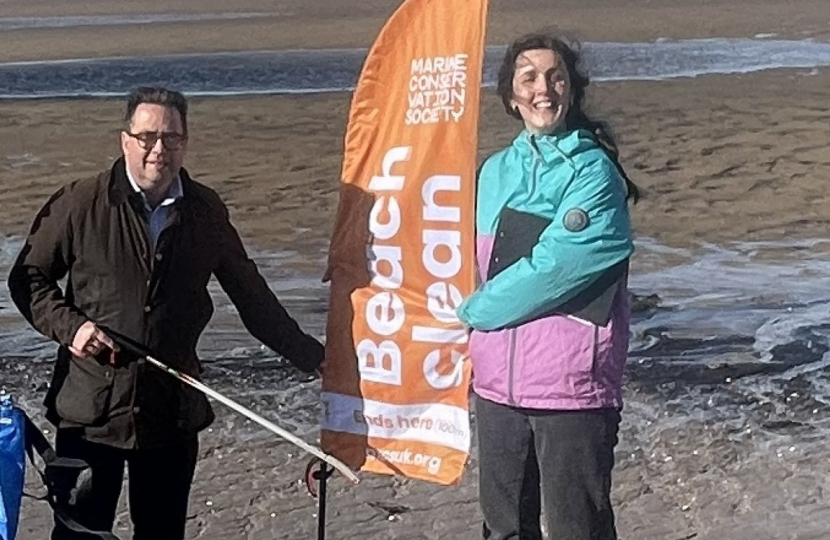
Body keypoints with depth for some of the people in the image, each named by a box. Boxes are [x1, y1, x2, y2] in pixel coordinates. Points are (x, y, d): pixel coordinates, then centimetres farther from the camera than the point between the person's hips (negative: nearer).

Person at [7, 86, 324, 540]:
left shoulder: (206, 211, 5)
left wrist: (309, 355, 14)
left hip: (173, 413, 3)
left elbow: (250, 294, 13)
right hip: (90, 411, -2)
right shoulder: (79, 204, -4)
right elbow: (28, 277, 5)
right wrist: (69, 326, -12)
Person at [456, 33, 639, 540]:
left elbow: (555, 267, -16)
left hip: (571, 383, -6)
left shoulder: (594, 171, -9)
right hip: (498, 381, 6)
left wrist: (476, 309, -6)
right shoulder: (496, 171, 10)